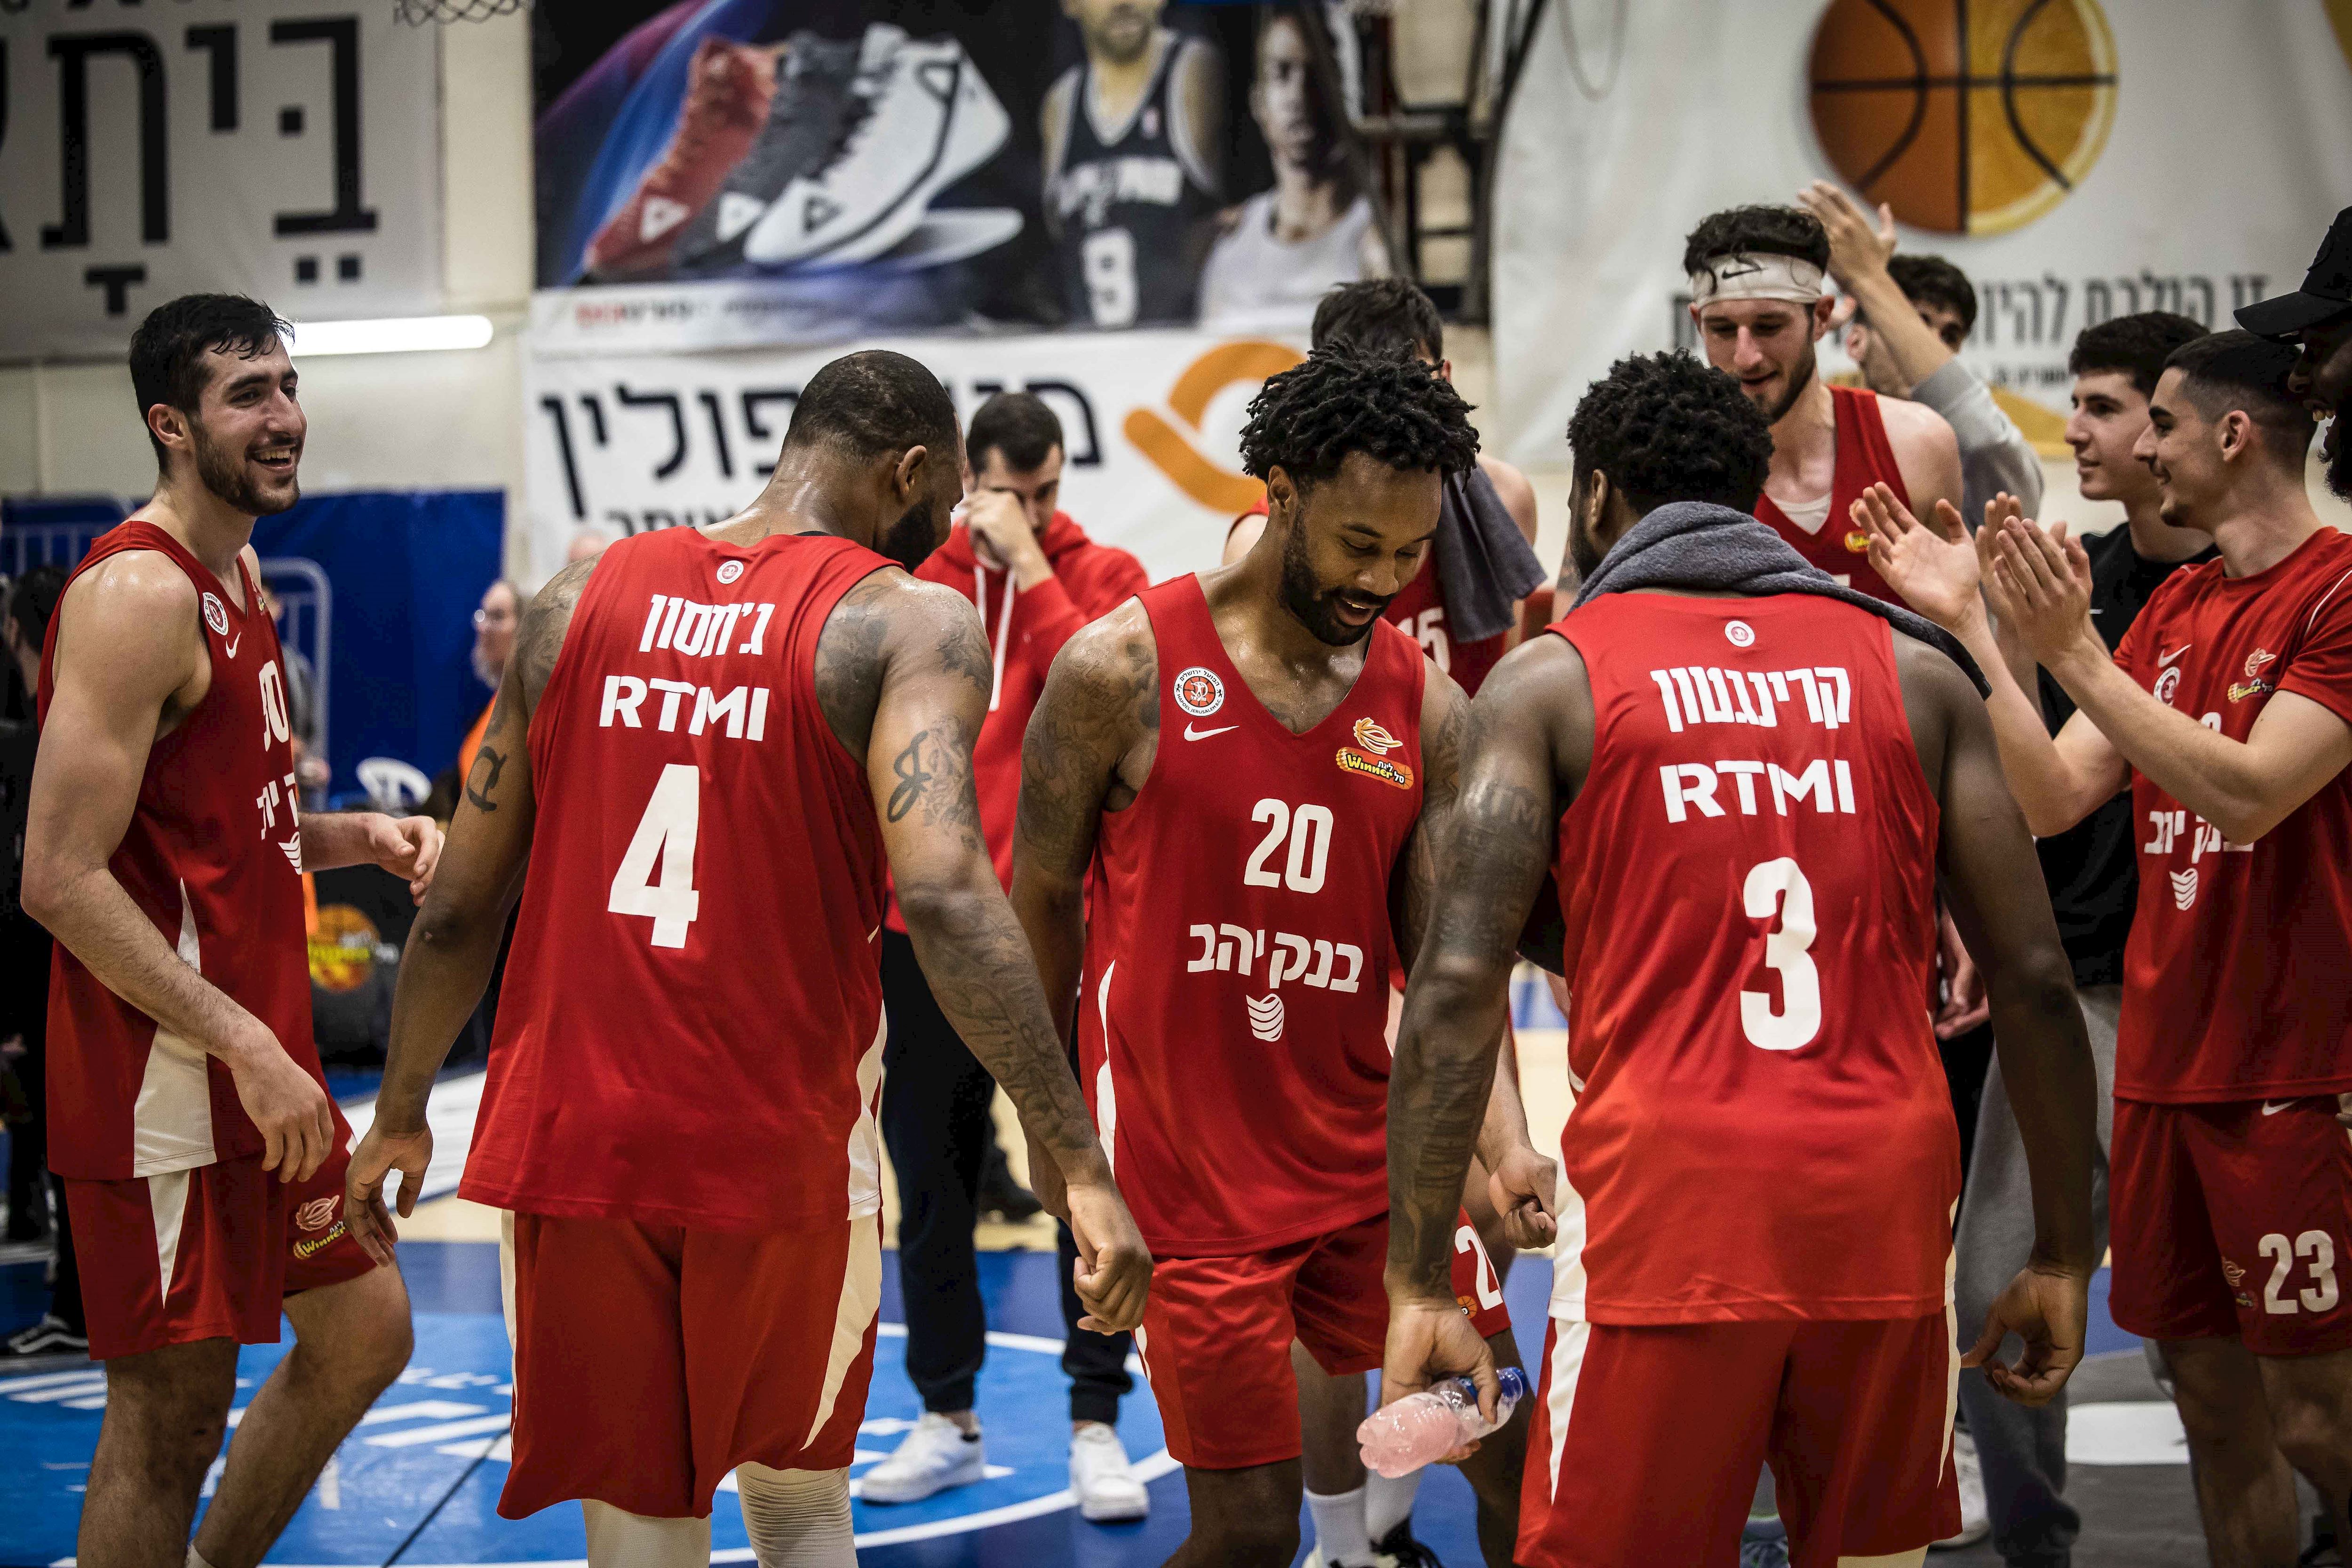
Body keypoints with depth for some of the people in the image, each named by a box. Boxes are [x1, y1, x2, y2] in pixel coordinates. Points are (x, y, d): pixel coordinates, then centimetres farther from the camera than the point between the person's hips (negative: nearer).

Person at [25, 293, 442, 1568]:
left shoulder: (237, 574, 13)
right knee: (170, 1409, -2)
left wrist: (357, 837, 6)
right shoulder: (136, 594, -17)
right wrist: (244, 1047, -23)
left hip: (259, 1053, 10)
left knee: (363, 1331, 19)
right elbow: (61, 879, -23)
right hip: (167, 1074, -10)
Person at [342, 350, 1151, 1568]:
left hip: (570, 1141, 3)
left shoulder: (582, 598, 6)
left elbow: (461, 906, 8)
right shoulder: (908, 622, -7)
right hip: (781, 1151, -2)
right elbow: (943, 893, -23)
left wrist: (400, 1115, 21)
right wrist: (1081, 1167, -25)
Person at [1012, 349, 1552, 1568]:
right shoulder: (1124, 669, -8)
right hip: (1187, 1167, -4)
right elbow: (1040, 906, 1)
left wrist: (1506, 1145, -19)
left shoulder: (1428, 709, 2)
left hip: (1368, 1144, 4)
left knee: (1515, 1453, 5)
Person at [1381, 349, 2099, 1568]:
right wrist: (2064, 1254, 13)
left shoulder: (1552, 677, 4)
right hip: (1887, 1194, 3)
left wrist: (1417, 1284, -7)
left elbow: (1458, 987, -7)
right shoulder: (1915, 673, 11)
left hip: (1667, 1196, -3)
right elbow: (2035, 980, 6)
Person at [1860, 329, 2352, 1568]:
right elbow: (2054, 796, 10)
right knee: (2209, 1393, 11)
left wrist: (2070, 650, -21)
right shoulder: (2170, 604, 15)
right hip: (2161, 1059, 7)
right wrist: (1967, 625, 3)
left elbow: (2249, 793, -21)